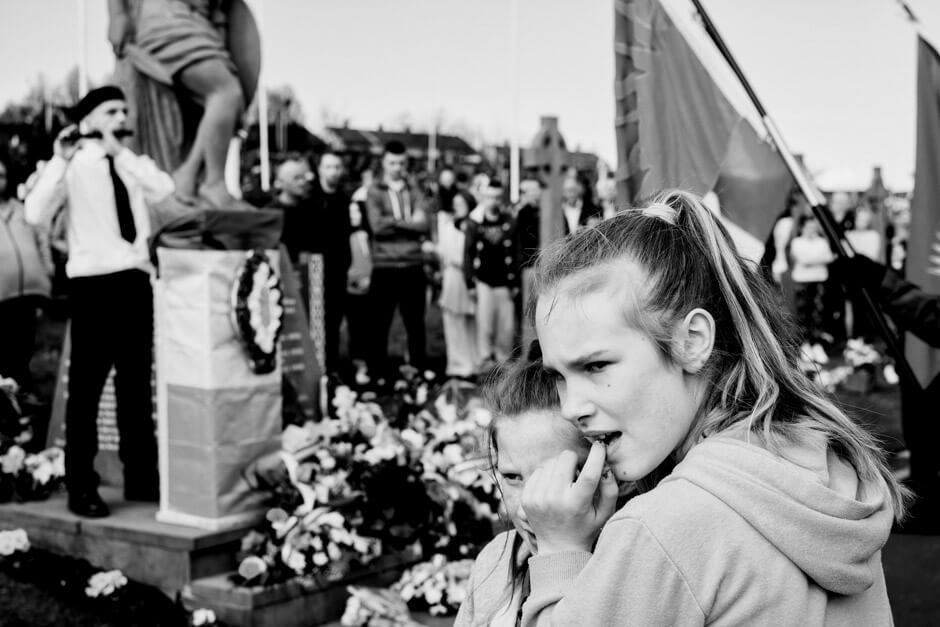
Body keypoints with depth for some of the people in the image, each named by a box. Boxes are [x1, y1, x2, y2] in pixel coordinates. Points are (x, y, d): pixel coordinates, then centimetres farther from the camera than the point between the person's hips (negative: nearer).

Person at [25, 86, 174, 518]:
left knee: (136, 383, 12)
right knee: (86, 385, -1)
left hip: (136, 279, 5)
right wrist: (59, 160, -21)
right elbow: (36, 214, -14)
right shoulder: (74, 164, -1)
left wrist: (120, 153, -13)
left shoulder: (132, 163, 12)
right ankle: (81, 487, 5)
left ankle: (141, 477, 22)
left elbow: (165, 190, -8)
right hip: (93, 280, -5)